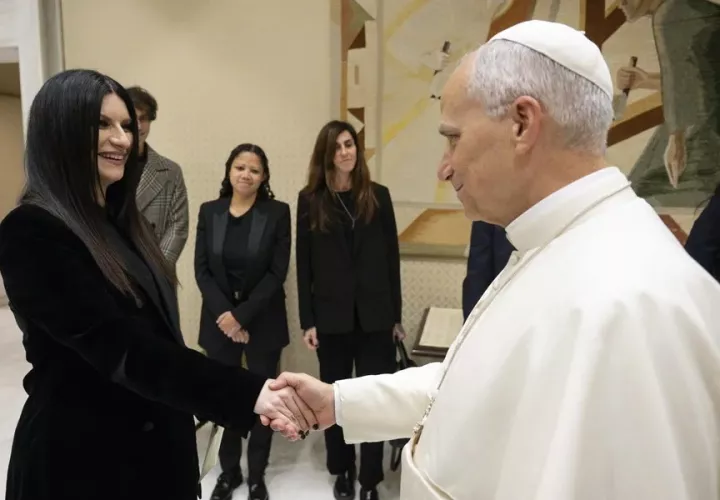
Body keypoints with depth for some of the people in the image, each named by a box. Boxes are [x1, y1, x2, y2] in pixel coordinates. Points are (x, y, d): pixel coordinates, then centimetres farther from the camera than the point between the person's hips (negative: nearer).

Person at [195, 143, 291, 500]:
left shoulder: (277, 213, -4)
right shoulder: (209, 212, 4)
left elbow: (277, 272, -9)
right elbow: (201, 270, 0)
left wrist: (242, 314, -14)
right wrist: (225, 314, -11)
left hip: (263, 322, -2)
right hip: (219, 320, 2)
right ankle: (228, 471, 29)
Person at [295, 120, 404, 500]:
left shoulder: (378, 196, 3)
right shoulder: (310, 200, 2)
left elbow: (392, 257, 3)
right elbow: (303, 264, 0)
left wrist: (396, 315, 2)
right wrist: (307, 320, -3)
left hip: (374, 315, 0)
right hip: (331, 315, 0)